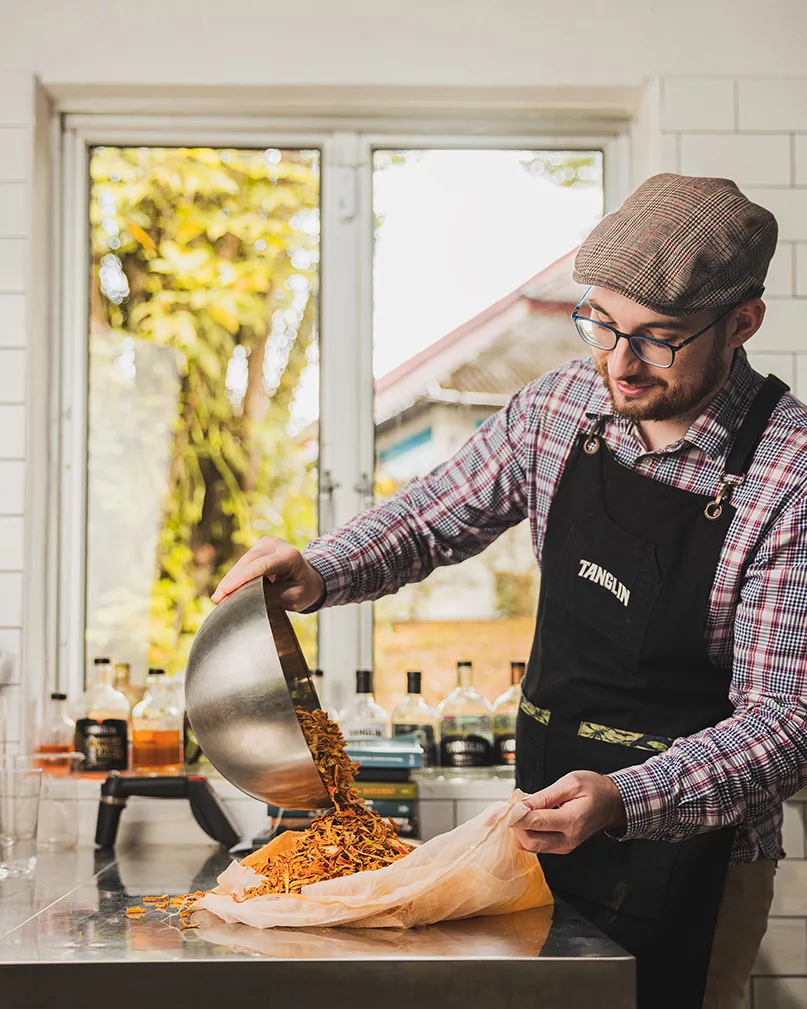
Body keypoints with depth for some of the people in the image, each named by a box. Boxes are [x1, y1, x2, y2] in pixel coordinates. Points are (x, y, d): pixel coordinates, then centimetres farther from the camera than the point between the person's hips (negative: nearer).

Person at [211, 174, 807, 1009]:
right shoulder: (563, 405, -4)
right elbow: (437, 515, 10)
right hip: (545, 817, 5)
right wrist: (318, 575, -8)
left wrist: (623, 801, -35)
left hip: (691, 845, -5)